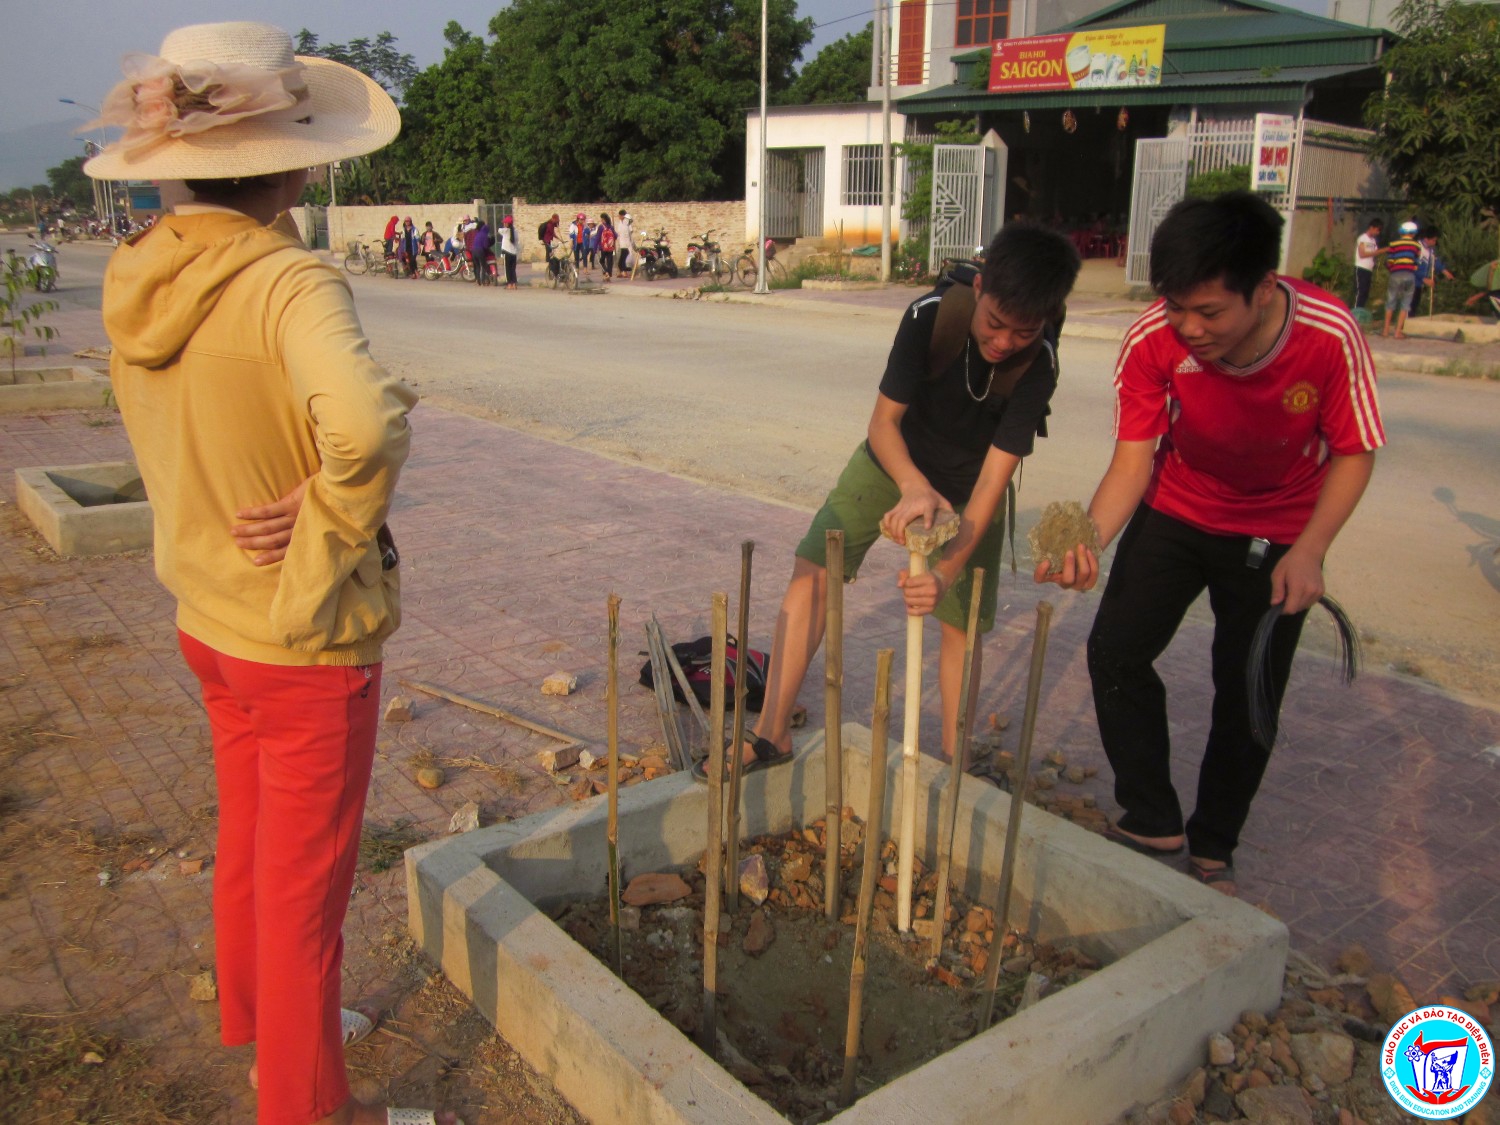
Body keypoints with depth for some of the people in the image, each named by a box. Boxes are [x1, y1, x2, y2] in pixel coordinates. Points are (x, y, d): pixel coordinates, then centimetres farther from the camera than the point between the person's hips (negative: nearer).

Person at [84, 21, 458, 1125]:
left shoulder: (139, 281, -1)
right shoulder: (289, 281, -25)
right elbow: (364, 426, -44)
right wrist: (334, 533, -26)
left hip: (208, 616, 8)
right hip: (306, 635, -8)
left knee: (247, 839, 27)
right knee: (305, 881, 10)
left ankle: (258, 1023, 51)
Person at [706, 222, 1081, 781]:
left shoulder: (1038, 365, -29)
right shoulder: (932, 315, -30)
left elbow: (993, 479, -31)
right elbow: (883, 421, -22)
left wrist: (948, 572, -44)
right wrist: (913, 486, -42)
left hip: (969, 484, 0)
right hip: (894, 459, 0)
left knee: (962, 623, -1)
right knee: (811, 571, -12)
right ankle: (772, 735, -3)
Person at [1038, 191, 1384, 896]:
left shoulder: (1329, 335, -28)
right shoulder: (1154, 341, -25)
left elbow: (1354, 454, -14)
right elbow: (1133, 460, -21)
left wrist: (1308, 552, -26)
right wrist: (1091, 540, -40)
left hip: (1277, 533, -1)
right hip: (1176, 511, 1)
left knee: (1248, 694, 2)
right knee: (1115, 652, -9)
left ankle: (1214, 846, 26)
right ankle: (1151, 821, 12)